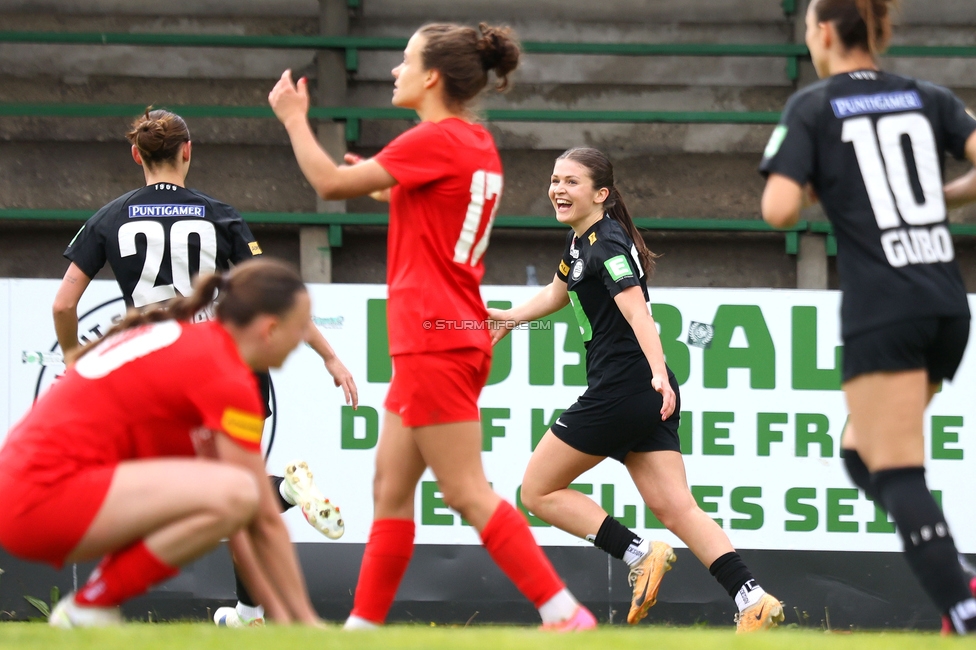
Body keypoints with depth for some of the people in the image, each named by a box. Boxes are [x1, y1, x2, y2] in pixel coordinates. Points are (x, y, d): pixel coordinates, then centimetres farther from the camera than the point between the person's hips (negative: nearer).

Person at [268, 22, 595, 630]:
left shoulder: (437, 140, -14)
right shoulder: (477, 144, 14)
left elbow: (331, 182, -12)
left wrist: (294, 117, 2)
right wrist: (389, 191, 22)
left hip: (434, 341, -10)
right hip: (450, 335, 10)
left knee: (469, 493, -10)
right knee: (390, 489, 11)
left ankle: (564, 612, -13)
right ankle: (365, 624, 14)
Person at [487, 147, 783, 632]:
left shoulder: (606, 243, -13)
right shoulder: (580, 240, 16)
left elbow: (636, 310, -29)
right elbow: (560, 292, 38)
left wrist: (658, 372, -42)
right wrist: (510, 317, 42)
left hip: (622, 389, -9)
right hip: (647, 399, 9)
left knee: (539, 492, 1)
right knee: (674, 506, -1)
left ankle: (638, 555, -7)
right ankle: (752, 600, -14)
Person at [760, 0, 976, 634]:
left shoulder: (812, 109, 0)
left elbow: (779, 209, -10)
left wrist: (807, 189, 12)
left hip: (882, 313, -6)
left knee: (898, 475, -7)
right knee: (862, 452, 19)